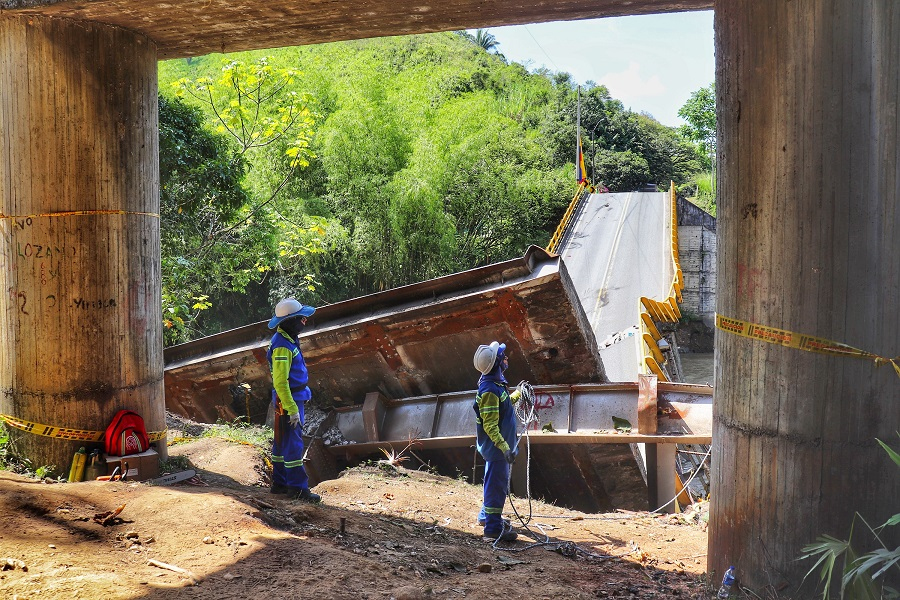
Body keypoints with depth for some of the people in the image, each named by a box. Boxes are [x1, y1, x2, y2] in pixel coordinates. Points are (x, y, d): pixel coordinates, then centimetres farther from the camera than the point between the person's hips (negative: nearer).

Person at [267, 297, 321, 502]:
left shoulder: (288, 339, 9)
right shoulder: (282, 346, -23)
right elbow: (280, 382, -24)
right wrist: (292, 409, -22)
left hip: (294, 398, 10)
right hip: (287, 401, -10)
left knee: (282, 443, 15)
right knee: (293, 444, -4)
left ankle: (279, 482, 24)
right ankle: (298, 487, 1)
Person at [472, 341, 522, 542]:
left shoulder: (495, 383, 6)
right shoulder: (489, 390, -25)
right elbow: (490, 425, -27)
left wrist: (518, 394, 35)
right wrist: (504, 447, -31)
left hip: (499, 444, 11)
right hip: (496, 446, -11)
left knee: (497, 483, 23)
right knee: (497, 485, -4)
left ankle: (487, 516, 39)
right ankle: (493, 528, 2)